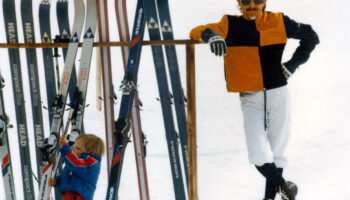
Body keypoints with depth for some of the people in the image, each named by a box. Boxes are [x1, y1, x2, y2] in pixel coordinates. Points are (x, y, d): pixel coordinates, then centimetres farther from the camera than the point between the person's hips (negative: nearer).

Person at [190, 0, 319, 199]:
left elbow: (311, 37, 13)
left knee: (277, 149, 7)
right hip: (250, 98, 0)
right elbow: (196, 32, -12)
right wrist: (209, 34, -34)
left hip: (278, 94, 0)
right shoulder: (230, 25, -2)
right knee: (258, 153, -10)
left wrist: (293, 64, 4)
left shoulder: (278, 22, 0)